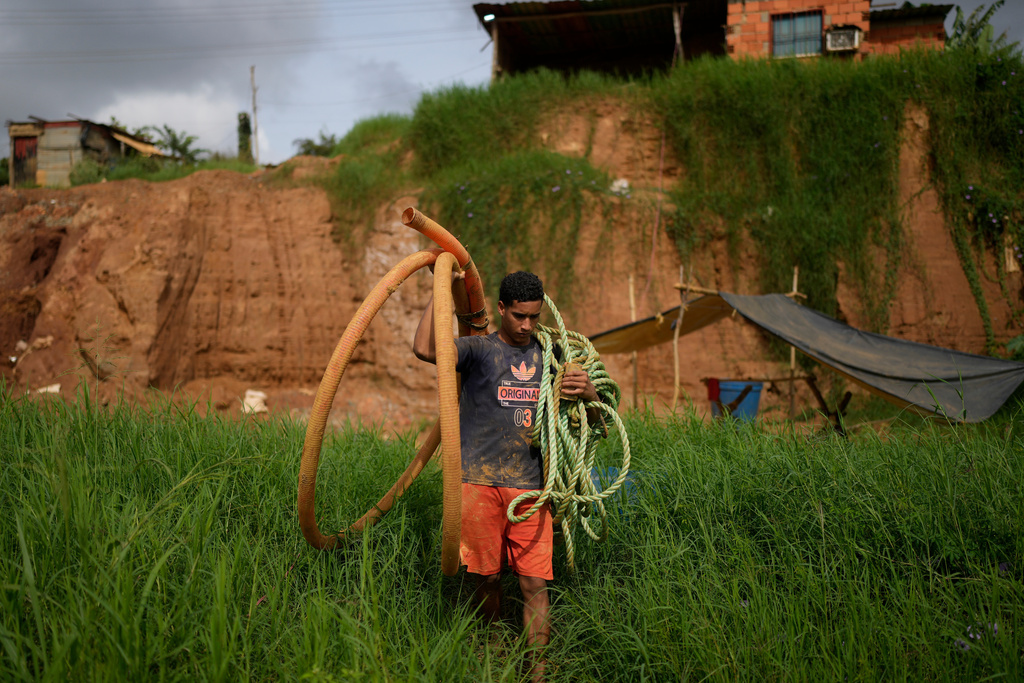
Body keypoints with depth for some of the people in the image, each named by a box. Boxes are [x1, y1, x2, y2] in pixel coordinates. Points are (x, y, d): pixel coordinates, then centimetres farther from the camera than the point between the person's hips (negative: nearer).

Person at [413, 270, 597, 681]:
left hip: (530, 485, 2)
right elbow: (423, 348, -18)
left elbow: (596, 415, 20)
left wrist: (588, 392, -4)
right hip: (480, 481, -2)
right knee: (488, 576, 7)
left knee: (535, 582, -2)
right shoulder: (479, 350, 3)